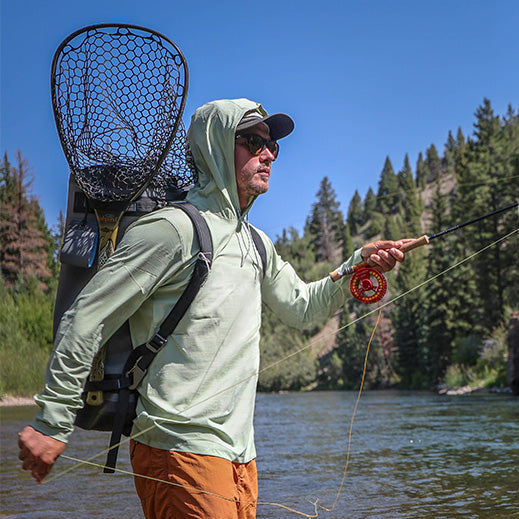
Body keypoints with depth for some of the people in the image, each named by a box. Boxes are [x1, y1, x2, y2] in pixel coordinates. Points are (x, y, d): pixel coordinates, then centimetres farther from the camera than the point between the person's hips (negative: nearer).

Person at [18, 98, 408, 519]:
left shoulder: (255, 242, 16)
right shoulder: (173, 229, -12)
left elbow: (301, 308, 25)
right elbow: (86, 319, -13)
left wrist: (360, 264, 8)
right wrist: (52, 423, -13)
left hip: (239, 452, 9)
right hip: (181, 449, -8)